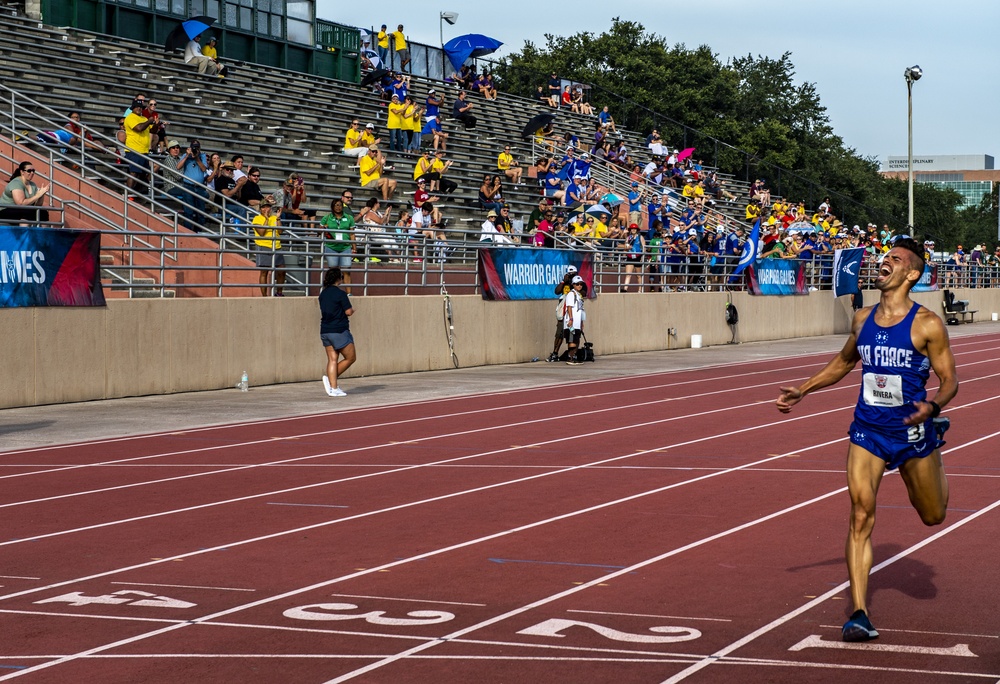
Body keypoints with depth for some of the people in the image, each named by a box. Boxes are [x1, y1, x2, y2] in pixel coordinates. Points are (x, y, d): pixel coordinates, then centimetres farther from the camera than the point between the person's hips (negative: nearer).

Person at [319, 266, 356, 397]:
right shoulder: (340, 294, -13)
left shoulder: (323, 294, 9)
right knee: (351, 358, 6)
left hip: (325, 331, 7)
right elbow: (349, 312, -13)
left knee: (332, 359, 7)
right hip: (339, 331, -7)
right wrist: (352, 310, 8)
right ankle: (332, 378, -3)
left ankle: (333, 388, 0)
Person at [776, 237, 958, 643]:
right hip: (867, 432, 2)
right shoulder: (862, 320, 2)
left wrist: (932, 407, -29)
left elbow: (949, 381, -9)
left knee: (932, 516, 16)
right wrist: (803, 390, 16)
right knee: (861, 517, -12)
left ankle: (936, 452, 52)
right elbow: (845, 361, 21)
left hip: (912, 432, -2)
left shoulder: (927, 325, -12)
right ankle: (859, 614, -12)